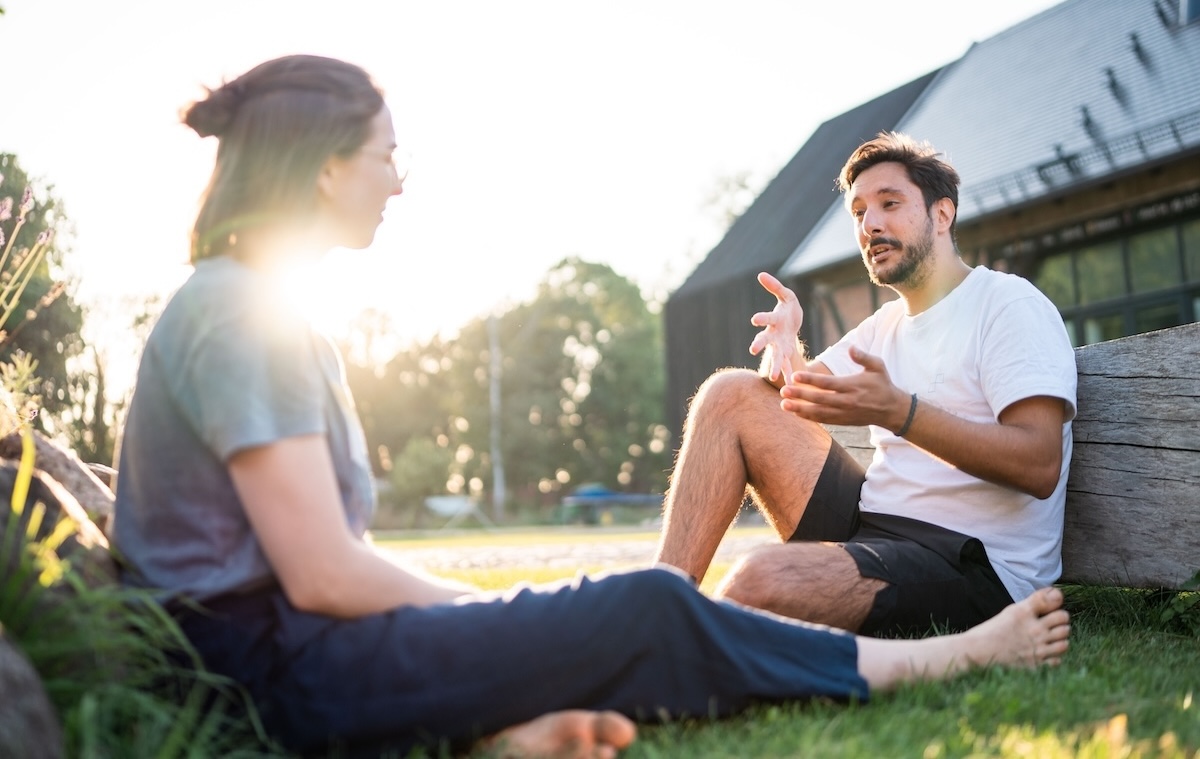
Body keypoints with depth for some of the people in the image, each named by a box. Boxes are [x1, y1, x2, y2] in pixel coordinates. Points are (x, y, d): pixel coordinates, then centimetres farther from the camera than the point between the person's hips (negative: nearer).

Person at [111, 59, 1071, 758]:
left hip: (278, 644, 10)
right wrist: (486, 611, -6)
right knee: (647, 610, -13)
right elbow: (322, 572, -21)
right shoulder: (238, 315, -15)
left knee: (640, 607, 5)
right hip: (272, 665, -10)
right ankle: (946, 658, 2)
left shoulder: (254, 309, 16)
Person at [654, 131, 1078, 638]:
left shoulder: (1011, 305, -6)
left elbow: (1040, 464, -19)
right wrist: (786, 348, -7)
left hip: (973, 565, -8)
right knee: (731, 393, 0)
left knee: (760, 579, -36)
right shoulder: (886, 325, 20)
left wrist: (898, 412, -30)